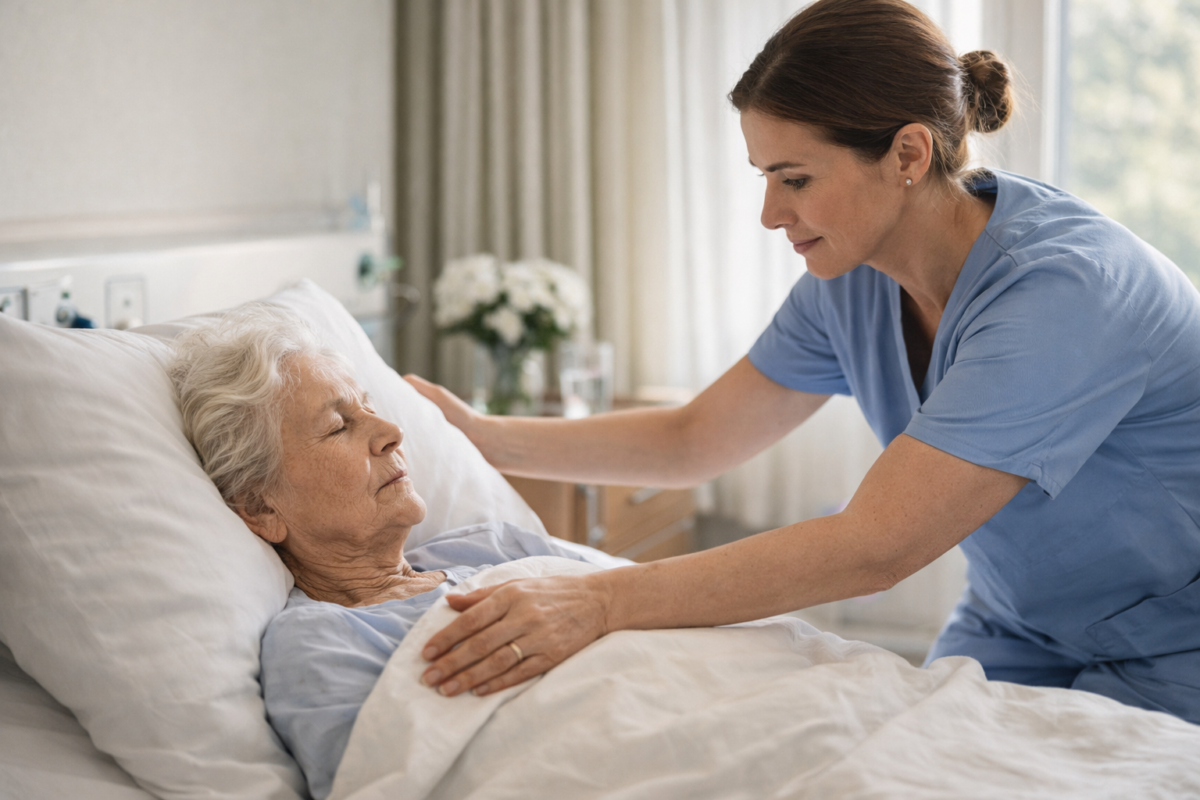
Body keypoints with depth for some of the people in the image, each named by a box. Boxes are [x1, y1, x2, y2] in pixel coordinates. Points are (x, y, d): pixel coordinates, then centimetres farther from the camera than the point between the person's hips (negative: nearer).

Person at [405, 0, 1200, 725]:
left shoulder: (1066, 289, -31)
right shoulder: (852, 280, -7)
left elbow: (874, 547, -37)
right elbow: (694, 439, 2)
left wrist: (601, 601, -42)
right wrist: (487, 438, -7)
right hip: (1020, 635, 6)